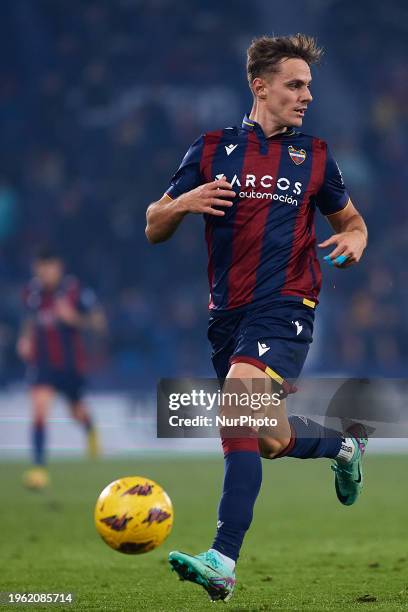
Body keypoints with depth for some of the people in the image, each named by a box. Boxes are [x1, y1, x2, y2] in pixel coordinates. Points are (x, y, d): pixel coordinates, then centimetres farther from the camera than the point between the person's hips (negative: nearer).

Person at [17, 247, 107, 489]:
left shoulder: (75, 290, -13)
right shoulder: (32, 292, -2)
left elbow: (99, 322, -10)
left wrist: (74, 318, -25)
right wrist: (26, 338, 1)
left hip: (72, 363, -1)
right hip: (42, 361, 1)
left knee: (77, 412, 18)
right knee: (40, 410, -18)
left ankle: (90, 429, 57)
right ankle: (39, 468, -18)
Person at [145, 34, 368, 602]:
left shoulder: (314, 156, 8)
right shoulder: (212, 150, 8)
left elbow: (350, 219, 22)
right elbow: (153, 229, 10)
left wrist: (354, 240, -2)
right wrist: (183, 203, -12)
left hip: (286, 309, -3)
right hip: (228, 313, 3)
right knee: (269, 439, 9)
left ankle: (223, 561, -31)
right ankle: (344, 443, 43)